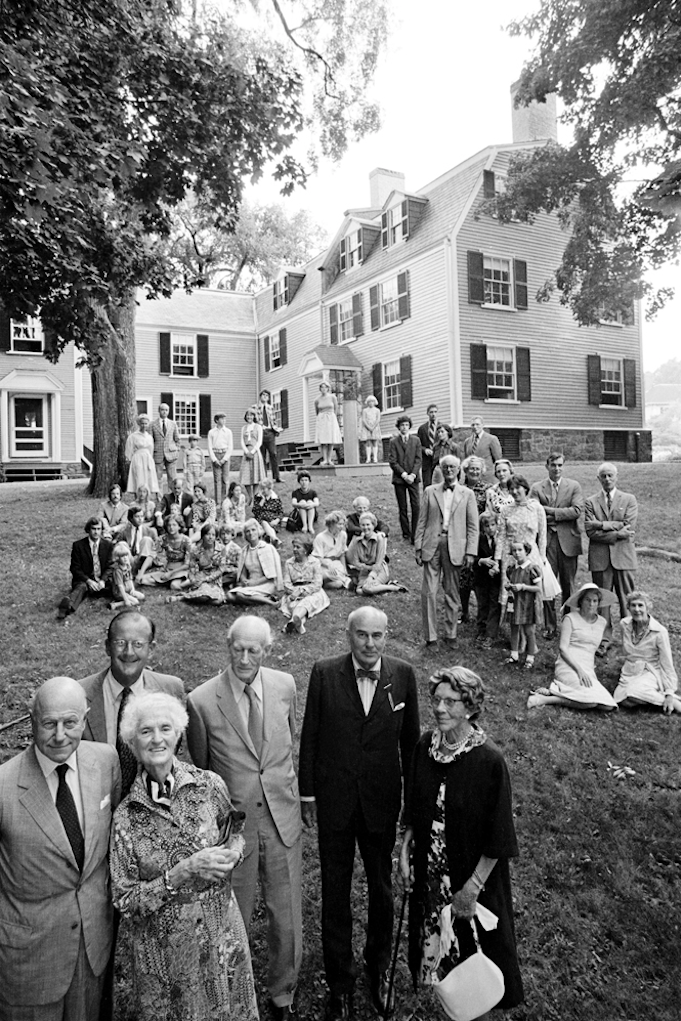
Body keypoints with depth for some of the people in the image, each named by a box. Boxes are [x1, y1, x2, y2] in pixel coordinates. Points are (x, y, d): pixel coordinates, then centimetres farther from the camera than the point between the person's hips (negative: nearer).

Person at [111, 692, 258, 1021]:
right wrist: (183, 872, -22)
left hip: (222, 934, 2)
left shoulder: (209, 785, -10)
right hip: (163, 950, -1)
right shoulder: (125, 817, -13)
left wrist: (233, 853, -13)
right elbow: (124, 900, -10)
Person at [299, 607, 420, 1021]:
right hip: (334, 800, -1)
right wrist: (308, 794, -1)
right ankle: (340, 980, 37)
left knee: (382, 887, 21)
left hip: (382, 800, 1)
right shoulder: (324, 674, -13)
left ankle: (380, 965, 47)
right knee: (335, 890, 14)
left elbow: (411, 738, 1)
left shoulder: (404, 675, -9)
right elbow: (310, 736, -5)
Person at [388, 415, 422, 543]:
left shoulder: (415, 441, 9)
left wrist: (412, 475, -10)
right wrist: (404, 475, -11)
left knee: (416, 506, -8)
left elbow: (418, 460, 4)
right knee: (402, 508, 3)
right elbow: (392, 461, -2)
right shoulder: (393, 442, 3)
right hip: (399, 478, -1)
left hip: (413, 478, 1)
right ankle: (406, 534, 11)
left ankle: (415, 535, -4)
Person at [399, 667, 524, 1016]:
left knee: (474, 944, 13)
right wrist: (405, 851, 1)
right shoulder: (425, 746, -8)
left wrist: (473, 887, -15)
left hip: (473, 874, -4)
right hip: (429, 869, 5)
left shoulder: (489, 760, -23)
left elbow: (497, 838, -17)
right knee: (434, 934, 19)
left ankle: (480, 1010, 38)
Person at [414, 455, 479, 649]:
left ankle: (451, 635, 20)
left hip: (454, 548, 0)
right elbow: (422, 522, 8)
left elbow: (473, 526, 5)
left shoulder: (467, 494, 7)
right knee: (428, 592, -2)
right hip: (431, 546, 1)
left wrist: (470, 552, -3)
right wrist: (418, 547, 2)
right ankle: (431, 637, 6)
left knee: (452, 593, 7)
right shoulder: (430, 492, 10)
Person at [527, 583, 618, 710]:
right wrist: (579, 669, -18)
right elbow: (563, 648, -8)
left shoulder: (602, 622, 16)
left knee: (607, 706, -19)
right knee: (591, 701, -30)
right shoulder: (570, 618, 0)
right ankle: (544, 699, -16)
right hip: (568, 667, -7)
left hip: (588, 671, 7)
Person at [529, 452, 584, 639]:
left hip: (568, 541, 0)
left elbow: (577, 510, -7)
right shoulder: (537, 488, 7)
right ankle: (550, 627, 8)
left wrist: (549, 511, -9)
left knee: (568, 585, 7)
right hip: (546, 541, 0)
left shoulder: (574, 486, 8)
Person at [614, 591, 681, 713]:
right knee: (624, 702, -27)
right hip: (629, 672, 4)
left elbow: (667, 665, -12)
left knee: (634, 693, -36)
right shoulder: (624, 624, -1)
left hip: (650, 673, -4)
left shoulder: (659, 632, -15)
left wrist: (669, 694, -14)